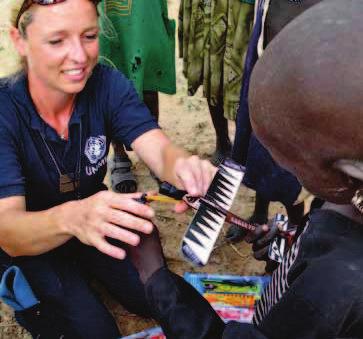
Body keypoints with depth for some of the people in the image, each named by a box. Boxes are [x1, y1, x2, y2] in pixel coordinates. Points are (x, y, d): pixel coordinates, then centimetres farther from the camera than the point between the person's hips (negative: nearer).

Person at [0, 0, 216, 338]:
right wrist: (71, 217, -60)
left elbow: (159, 150, -30)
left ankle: (84, 270, 26)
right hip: (27, 244, -3)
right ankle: (32, 305, 15)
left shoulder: (108, 85, -19)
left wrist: (183, 167, -56)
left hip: (94, 225, 4)